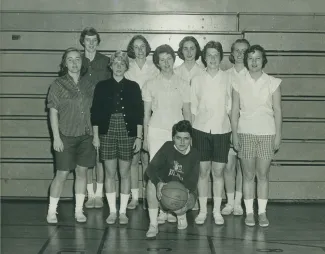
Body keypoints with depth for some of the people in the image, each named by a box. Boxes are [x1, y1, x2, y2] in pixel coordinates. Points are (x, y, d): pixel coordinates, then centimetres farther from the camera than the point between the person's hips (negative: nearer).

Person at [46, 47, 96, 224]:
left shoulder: (87, 85, 8)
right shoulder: (58, 84, -4)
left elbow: (90, 110, 12)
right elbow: (53, 112, -6)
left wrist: (93, 133, 7)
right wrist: (56, 137, -11)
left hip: (85, 136, 4)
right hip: (65, 136, -4)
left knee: (82, 172, 7)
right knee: (62, 174, -2)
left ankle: (79, 211, 16)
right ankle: (51, 212, 10)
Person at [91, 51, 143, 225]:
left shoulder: (133, 87, 5)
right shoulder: (102, 86, 5)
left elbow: (139, 114, 3)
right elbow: (95, 113, 5)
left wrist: (139, 137, -2)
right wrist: (95, 136, 0)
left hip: (127, 133, 0)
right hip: (107, 132, 0)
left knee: (125, 173, 3)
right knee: (110, 173, 4)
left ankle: (123, 211, 12)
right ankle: (112, 211, 13)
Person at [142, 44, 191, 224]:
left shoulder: (182, 85, 8)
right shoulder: (150, 85, 7)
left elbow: (187, 113, 11)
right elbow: (146, 114, 9)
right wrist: (145, 138, 6)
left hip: (177, 131, 1)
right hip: (156, 131, 0)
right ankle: (160, 211, -2)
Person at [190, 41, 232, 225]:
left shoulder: (227, 78, 3)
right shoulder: (197, 80, 5)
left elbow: (230, 106, 5)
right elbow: (193, 108, 9)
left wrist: (233, 129, 0)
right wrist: (190, 130, 5)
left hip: (222, 129, 0)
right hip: (201, 129, 1)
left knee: (219, 171, 3)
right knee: (203, 170, 3)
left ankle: (217, 211, 13)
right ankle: (202, 210, 13)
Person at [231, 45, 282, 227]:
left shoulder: (273, 83, 1)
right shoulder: (239, 84, 4)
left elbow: (277, 110, 2)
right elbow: (235, 111, 5)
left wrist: (278, 135, -2)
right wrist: (235, 134, 1)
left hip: (267, 133, 0)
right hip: (245, 133, 1)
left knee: (263, 174, 3)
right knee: (248, 174, 4)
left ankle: (262, 212, 12)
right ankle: (249, 212, 12)